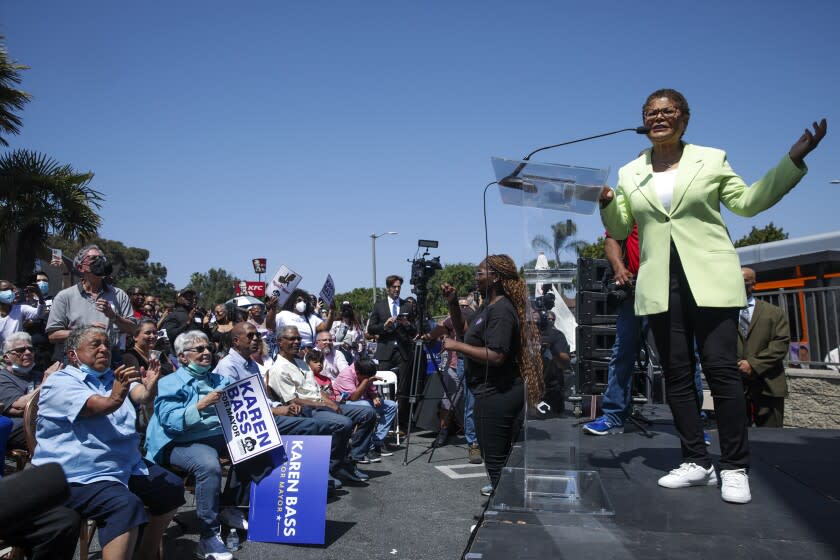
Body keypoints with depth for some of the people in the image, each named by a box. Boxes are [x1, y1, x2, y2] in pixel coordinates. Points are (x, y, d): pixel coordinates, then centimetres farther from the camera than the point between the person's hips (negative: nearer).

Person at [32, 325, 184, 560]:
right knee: (126, 505, -31)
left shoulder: (115, 377, 15)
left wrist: (150, 387, -31)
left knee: (172, 488, 5)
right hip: (79, 475, -8)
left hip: (128, 465, 8)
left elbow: (141, 395, -7)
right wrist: (114, 398, -49)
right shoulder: (60, 382, -6)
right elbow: (96, 406, -26)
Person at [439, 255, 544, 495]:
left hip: (497, 394, -10)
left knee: (495, 457, 0)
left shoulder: (501, 311, -19)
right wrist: (453, 303, 11)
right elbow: (464, 332, 23)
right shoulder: (487, 306, 14)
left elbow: (496, 356, -26)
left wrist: (457, 346, -18)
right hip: (492, 391, 10)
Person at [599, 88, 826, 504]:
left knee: (721, 368, -5)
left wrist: (793, 160, 2)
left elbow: (748, 202, 8)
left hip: (710, 279, -2)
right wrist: (606, 202, -7)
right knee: (677, 374, 5)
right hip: (660, 285, 2)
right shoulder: (629, 173, 12)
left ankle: (735, 467, 6)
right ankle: (695, 462, 15)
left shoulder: (712, 159, 8)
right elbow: (620, 229, 13)